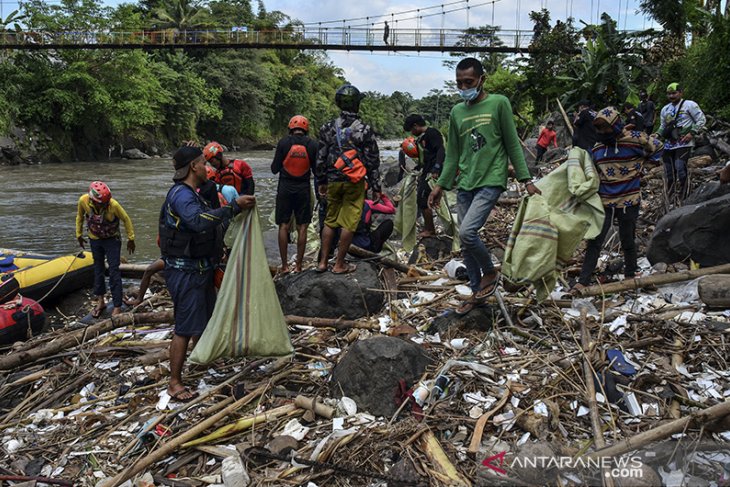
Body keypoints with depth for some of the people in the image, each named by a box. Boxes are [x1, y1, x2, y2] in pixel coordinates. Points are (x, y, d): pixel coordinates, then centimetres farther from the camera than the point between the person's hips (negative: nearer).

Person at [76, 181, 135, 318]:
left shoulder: (113, 205, -30)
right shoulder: (84, 201, -21)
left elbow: (126, 219, -14)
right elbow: (80, 216, 1)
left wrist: (131, 239, -7)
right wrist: (79, 234, 9)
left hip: (112, 240, -3)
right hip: (95, 239, 3)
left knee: (114, 272, -6)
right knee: (98, 269, 14)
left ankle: (117, 307, -1)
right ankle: (100, 301, 29)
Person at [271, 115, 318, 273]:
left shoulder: (283, 142, -6)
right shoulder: (312, 145, -3)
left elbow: (274, 169, -4)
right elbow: (316, 169, 2)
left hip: (285, 187, -1)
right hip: (304, 188, 1)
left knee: (283, 226, 6)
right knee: (302, 227, 7)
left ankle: (284, 265, 6)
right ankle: (298, 265, 9)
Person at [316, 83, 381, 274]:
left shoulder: (328, 128, 2)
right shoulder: (364, 130, -8)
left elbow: (321, 158, 6)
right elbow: (373, 162, -6)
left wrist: (321, 182, 16)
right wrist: (376, 187, 1)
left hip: (333, 181, 4)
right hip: (354, 183, -4)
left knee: (330, 220, 15)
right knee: (349, 223, 3)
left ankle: (322, 262, 16)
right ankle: (339, 264, 8)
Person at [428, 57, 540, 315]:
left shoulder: (499, 103, -2)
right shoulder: (456, 112, 12)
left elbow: (513, 145, -1)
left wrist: (526, 180, -4)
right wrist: (440, 185, 11)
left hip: (490, 181, -5)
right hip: (465, 184, 6)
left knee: (467, 232, -21)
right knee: (466, 243, 7)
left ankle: (490, 272, 5)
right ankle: (477, 290, 24)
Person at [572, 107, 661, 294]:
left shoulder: (635, 139, -9)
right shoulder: (597, 148, 4)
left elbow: (657, 146, 9)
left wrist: (638, 164, 8)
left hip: (628, 202, -3)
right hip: (604, 202, 3)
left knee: (627, 241, 11)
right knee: (594, 241, -3)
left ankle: (630, 275, 32)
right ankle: (583, 281, -3)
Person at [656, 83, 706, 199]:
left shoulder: (689, 105, -1)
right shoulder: (665, 109, 16)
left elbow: (701, 120, -1)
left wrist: (692, 133, -13)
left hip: (684, 143, -6)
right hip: (669, 144, 6)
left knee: (680, 168, -18)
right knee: (669, 172, 7)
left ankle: (681, 199, -13)